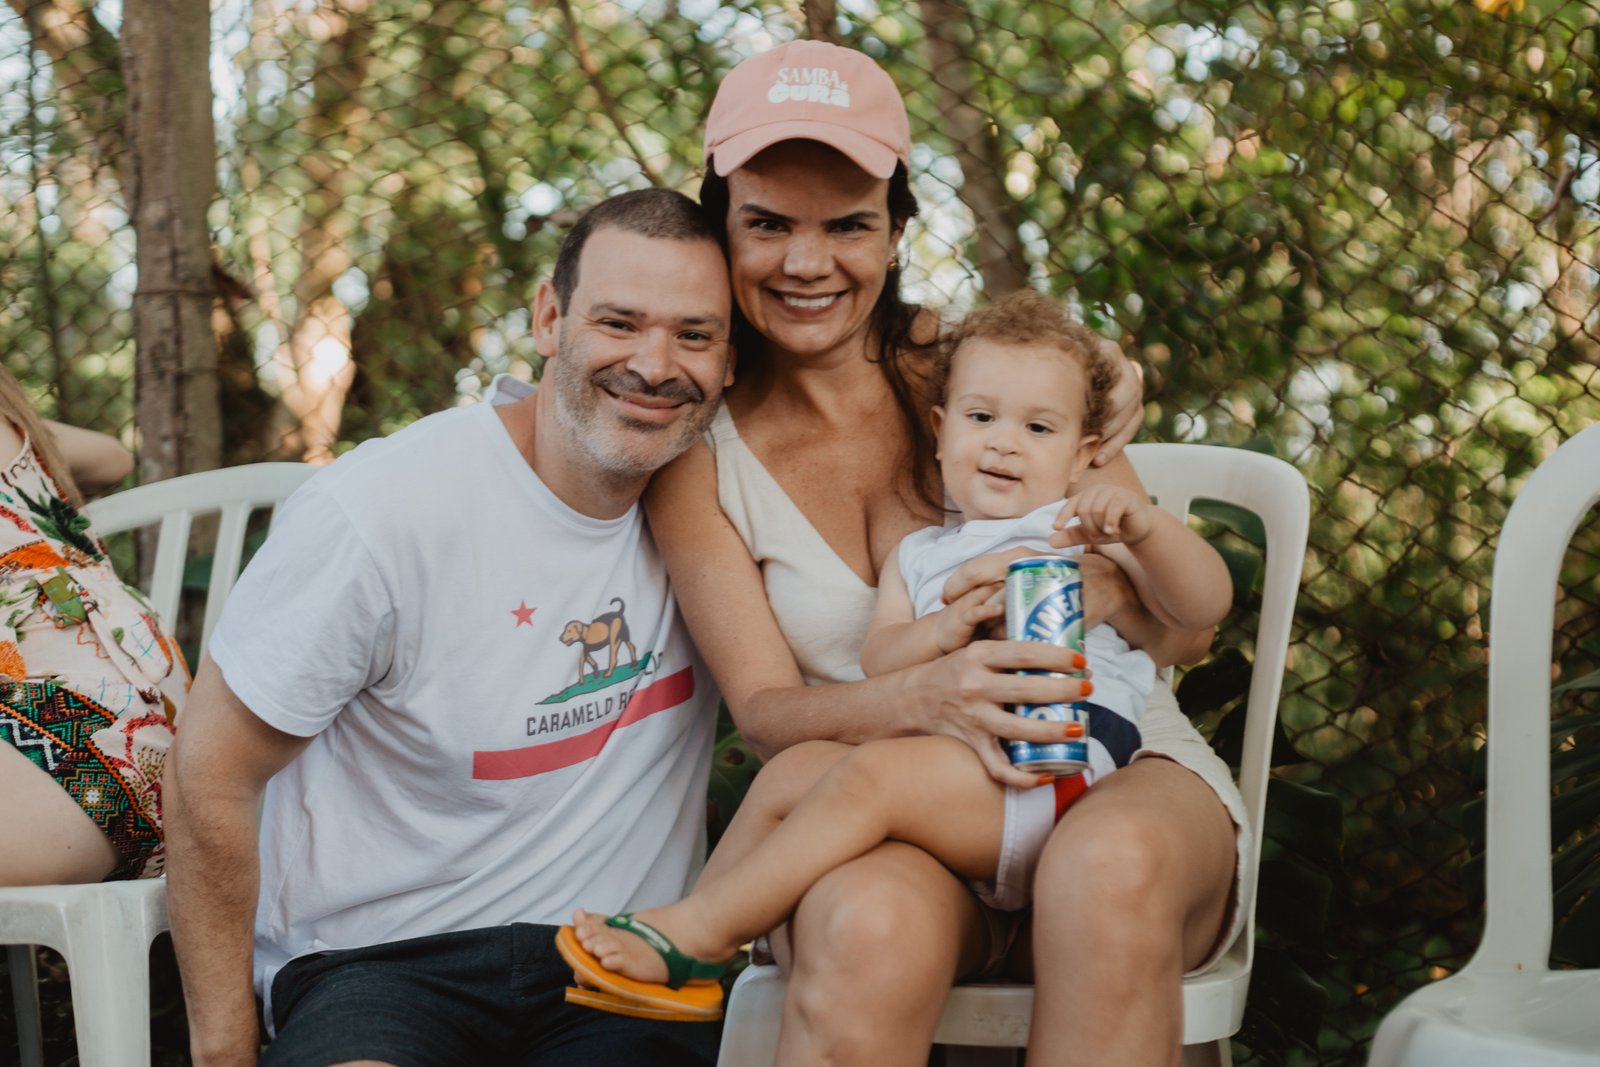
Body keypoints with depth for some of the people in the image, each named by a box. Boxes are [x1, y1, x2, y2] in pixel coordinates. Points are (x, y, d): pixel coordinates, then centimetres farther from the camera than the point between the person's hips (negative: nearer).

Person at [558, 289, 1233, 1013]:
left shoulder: (1090, 534, 12)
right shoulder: (919, 556, 27)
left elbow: (1206, 600, -1)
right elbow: (875, 663, 11)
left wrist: (1145, 526, -21)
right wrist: (942, 631, -11)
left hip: (1062, 757, -6)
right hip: (945, 752, 6)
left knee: (871, 774, -25)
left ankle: (694, 933, -19)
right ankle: (697, 960, -9)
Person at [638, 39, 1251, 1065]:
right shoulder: (701, 458, 5)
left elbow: (1187, 634, 5)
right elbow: (766, 709, -3)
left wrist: (1101, 491, -16)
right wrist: (921, 698, -24)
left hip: (1119, 768, 1)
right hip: (890, 828, 0)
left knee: (1109, 866, -37)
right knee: (870, 927, -38)